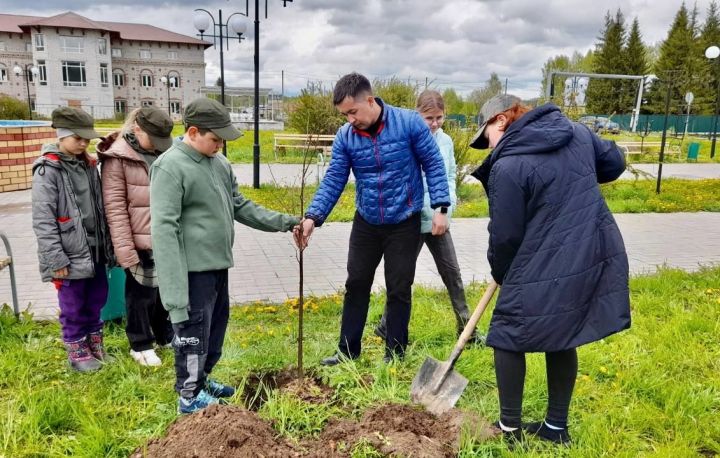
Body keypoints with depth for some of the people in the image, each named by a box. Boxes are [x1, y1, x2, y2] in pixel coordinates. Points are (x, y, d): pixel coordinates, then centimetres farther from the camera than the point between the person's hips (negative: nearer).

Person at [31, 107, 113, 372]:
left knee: (97, 299, 16)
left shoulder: (88, 164, 8)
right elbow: (42, 220, -14)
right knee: (73, 306, 7)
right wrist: (56, 259, -15)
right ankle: (77, 351, 24)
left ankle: (94, 342, 34)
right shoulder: (48, 170, -12)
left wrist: (107, 243, 11)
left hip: (95, 250, 6)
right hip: (70, 254, -6)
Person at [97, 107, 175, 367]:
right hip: (141, 241, -6)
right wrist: (125, 249, -17)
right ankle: (141, 345, 27)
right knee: (141, 293, 9)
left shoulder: (164, 152, 8)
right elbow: (115, 207, -14)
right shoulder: (117, 158, -10)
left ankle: (166, 335, 37)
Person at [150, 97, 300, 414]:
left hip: (218, 265, 8)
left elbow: (241, 206, 16)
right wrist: (174, 289, -24)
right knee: (193, 331, 4)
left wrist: (283, 222, 6)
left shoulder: (220, 163, 9)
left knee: (216, 326, 20)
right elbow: (164, 229, -20)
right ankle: (189, 395, 22)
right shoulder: (170, 167, -16)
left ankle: (202, 378, 40)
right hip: (193, 269, -8)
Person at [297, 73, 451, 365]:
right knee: (356, 284, 11)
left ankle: (395, 355, 24)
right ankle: (348, 351, 26)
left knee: (399, 289, 7)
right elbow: (333, 181, -7)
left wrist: (440, 208, -14)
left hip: (404, 223, -3)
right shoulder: (345, 136, -6)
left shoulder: (409, 123, -14)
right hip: (366, 222, 4)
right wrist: (313, 217, -20)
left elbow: (433, 165, -8)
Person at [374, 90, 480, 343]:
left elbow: (450, 175, 13)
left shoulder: (446, 141, 5)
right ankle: (386, 325, 25)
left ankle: (466, 328, 24)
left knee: (453, 274, 11)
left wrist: (447, 209, 1)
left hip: (439, 220, 6)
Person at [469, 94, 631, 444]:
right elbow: (614, 162, 24)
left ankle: (509, 427, 20)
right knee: (561, 339, 20)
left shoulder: (508, 166, -14)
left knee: (509, 335, 11)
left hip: (548, 268, -7)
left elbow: (506, 235, -9)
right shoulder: (576, 131, 8)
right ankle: (556, 427, 32)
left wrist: (500, 274, 9)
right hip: (597, 256, 8)